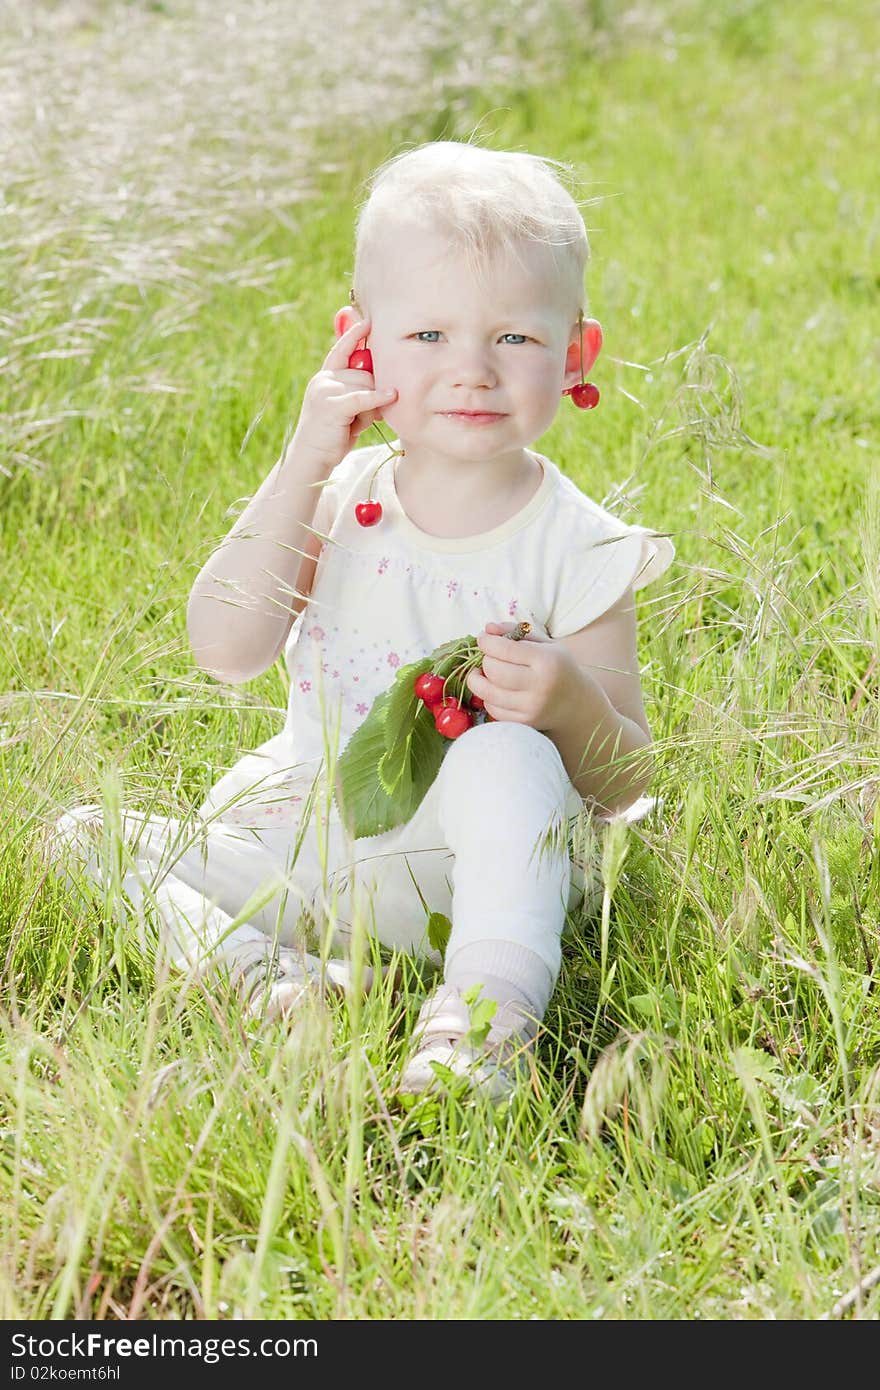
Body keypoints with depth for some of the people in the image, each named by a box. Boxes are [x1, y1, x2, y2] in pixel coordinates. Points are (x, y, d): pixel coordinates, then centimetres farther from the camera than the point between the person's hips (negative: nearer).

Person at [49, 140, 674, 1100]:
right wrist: (302, 468, -19)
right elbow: (226, 651, -16)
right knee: (87, 837, -10)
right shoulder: (340, 499, -1)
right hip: (303, 844, 4)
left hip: (465, 870, -4)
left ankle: (491, 1004, -35)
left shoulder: (574, 545, -8)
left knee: (508, 755, -34)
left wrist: (571, 704, -29)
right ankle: (261, 972, -24)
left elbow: (624, 784, -5)